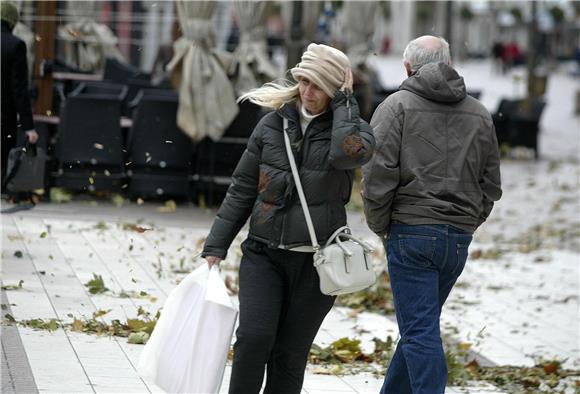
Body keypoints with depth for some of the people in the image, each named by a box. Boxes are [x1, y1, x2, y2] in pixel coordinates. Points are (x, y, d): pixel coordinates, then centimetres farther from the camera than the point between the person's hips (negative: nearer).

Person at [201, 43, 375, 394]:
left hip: (315, 262, -1)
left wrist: (343, 101, -12)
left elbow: (347, 152, -26)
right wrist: (216, 246, 6)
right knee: (254, 336, -17)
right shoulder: (274, 124, 6)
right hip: (264, 254, 1)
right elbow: (242, 188, 10)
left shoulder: (350, 128, 0)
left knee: (290, 355, 2)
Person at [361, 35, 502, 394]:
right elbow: (491, 186, 13)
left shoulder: (398, 106, -4)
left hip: (412, 232, -5)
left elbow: (378, 175, -11)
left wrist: (380, 226, 1)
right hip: (459, 240, 5)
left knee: (420, 331, -5)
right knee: (419, 326, 16)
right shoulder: (480, 114, 11)